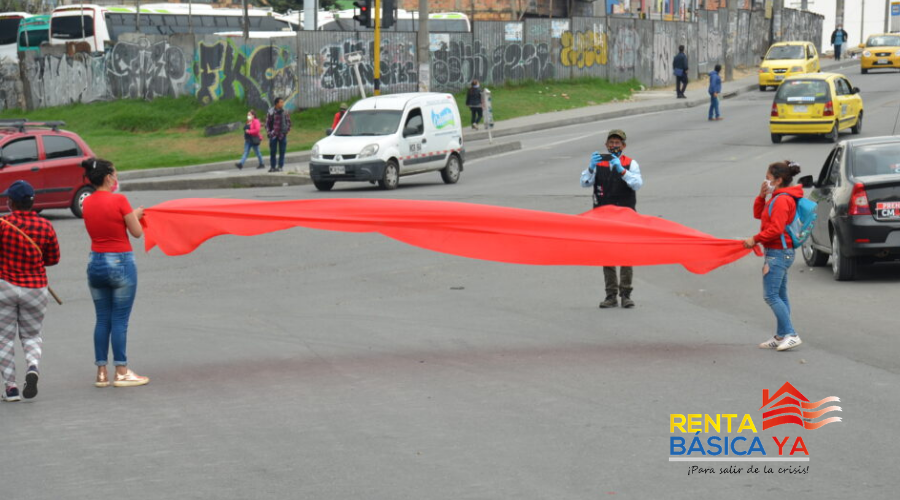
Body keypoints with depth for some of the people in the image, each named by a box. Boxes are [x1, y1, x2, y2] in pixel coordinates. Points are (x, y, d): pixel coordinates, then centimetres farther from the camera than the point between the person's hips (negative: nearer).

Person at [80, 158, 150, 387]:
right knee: (120, 320, 0)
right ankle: (121, 372, 4)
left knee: (102, 319, 11)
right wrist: (135, 215, 10)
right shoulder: (119, 200, -14)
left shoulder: (87, 203, 4)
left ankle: (101, 372, 12)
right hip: (120, 263, -6)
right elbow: (137, 232, -9)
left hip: (95, 263, 6)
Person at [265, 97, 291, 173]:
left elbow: (288, 122, 14)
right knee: (272, 152, 2)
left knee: (282, 152, 2)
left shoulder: (285, 112, 4)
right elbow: (267, 123, 2)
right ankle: (272, 166, 10)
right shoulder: (271, 112, -4)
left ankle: (280, 166, 8)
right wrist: (270, 132, -6)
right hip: (273, 135, -2)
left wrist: (287, 130, 2)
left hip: (282, 135, 2)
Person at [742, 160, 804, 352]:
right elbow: (758, 214, 22)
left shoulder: (781, 200, -16)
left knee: (771, 295, -11)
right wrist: (761, 196, 7)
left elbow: (776, 229, -23)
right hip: (781, 252, 11)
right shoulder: (777, 198, 15)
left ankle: (790, 334, -13)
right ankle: (781, 336, 16)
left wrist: (755, 239, -16)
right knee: (780, 296, 12)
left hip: (778, 253, -11)